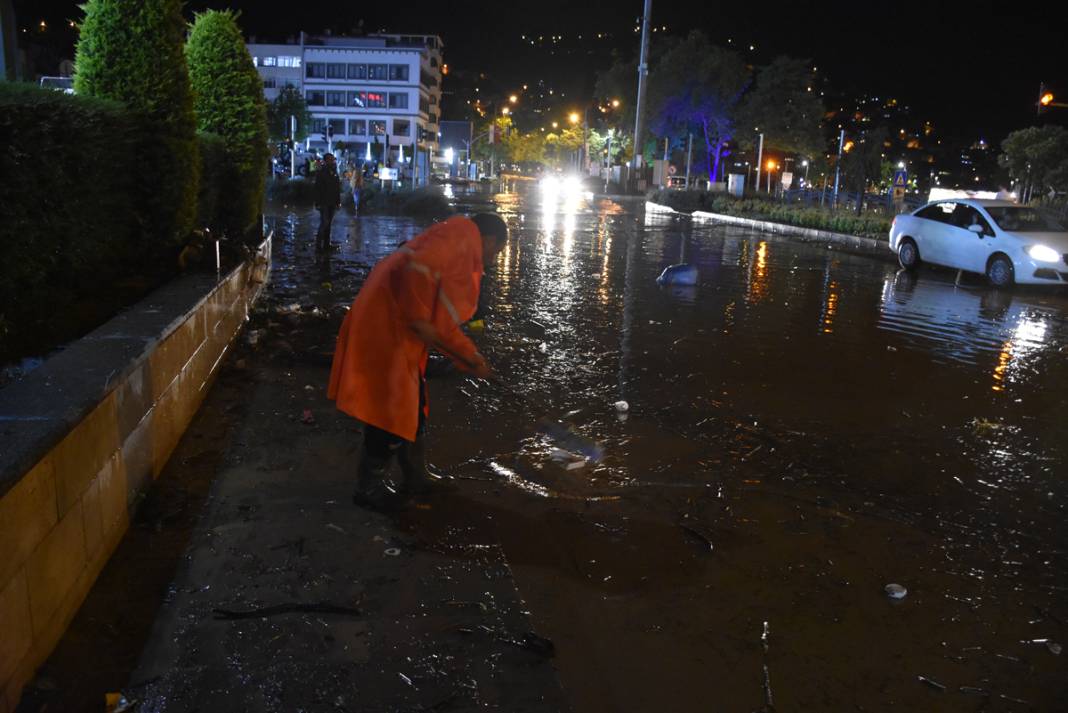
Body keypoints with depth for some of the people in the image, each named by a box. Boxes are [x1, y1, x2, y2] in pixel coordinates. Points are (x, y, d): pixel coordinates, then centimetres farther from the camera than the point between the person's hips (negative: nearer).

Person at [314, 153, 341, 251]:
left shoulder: (334, 173, 11)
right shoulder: (321, 173, -7)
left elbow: (337, 188, 16)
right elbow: (318, 189, -10)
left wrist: (338, 202, 11)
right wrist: (318, 203, -15)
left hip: (332, 203, 6)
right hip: (324, 202, -6)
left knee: (329, 223, 9)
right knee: (324, 223, -11)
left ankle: (326, 244, 14)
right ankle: (319, 245, -7)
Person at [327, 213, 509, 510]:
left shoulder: (459, 250, 22)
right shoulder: (462, 236, -8)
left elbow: (442, 323, 25)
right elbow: (416, 268, -28)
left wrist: (470, 357, 25)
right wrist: (419, 319, -21)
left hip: (399, 333, 10)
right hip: (387, 331, -10)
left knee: (413, 407, 19)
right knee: (391, 410, 0)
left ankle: (416, 477, 34)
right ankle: (370, 487, 16)